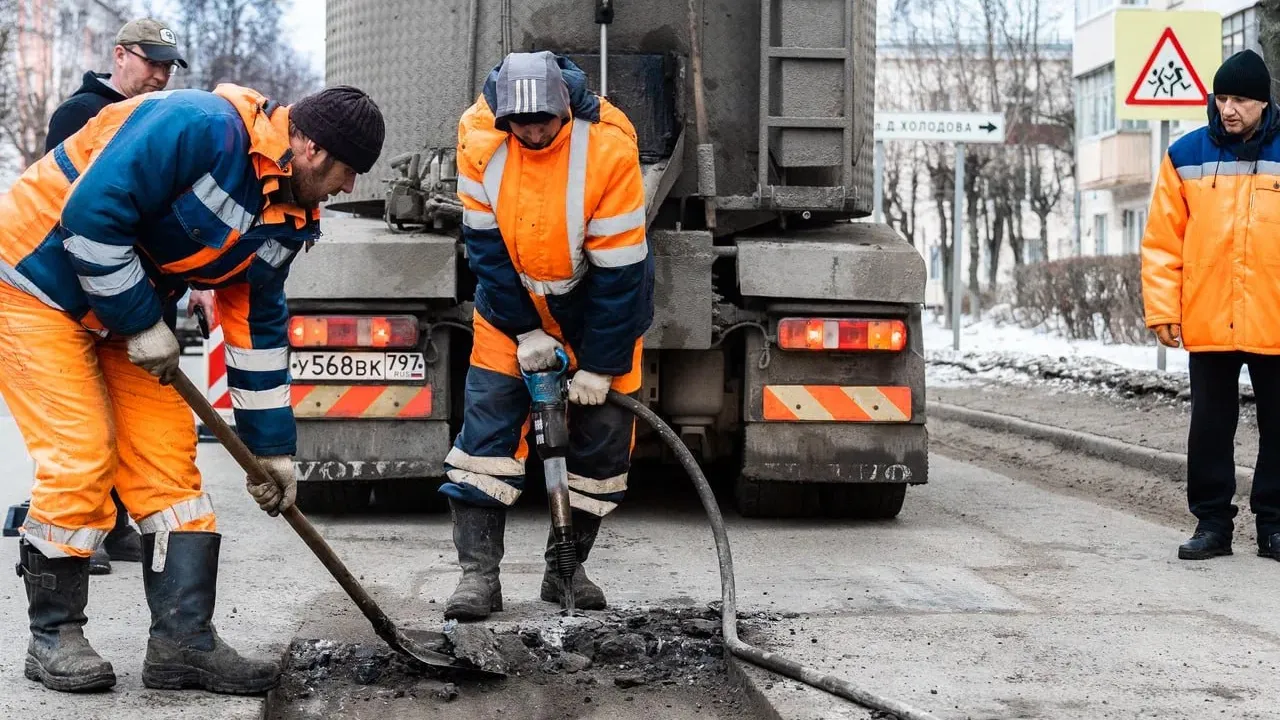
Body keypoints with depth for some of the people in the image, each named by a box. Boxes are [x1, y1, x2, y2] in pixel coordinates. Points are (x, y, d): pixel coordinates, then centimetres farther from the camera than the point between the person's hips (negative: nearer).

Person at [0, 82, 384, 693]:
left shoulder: (287, 218, -1)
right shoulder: (202, 127, -29)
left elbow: (258, 326, 8)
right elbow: (91, 215, -31)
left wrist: (271, 447, 9)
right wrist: (141, 322, -22)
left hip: (122, 305, 9)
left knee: (167, 452, 1)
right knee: (81, 454, -13)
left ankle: (184, 640, 3)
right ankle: (53, 636, 2)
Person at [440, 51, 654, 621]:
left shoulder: (608, 146, -28)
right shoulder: (479, 137, -20)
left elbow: (618, 270, -22)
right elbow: (486, 246, -11)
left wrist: (599, 365, -18)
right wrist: (524, 331, -13)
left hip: (597, 302, -1)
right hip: (512, 302, 1)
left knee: (601, 433, 0)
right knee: (487, 423, -8)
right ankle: (478, 573, -4)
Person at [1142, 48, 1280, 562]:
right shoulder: (1187, 155, 3)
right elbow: (1163, 240, 3)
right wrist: (1161, 308, -3)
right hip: (1207, 323, 1)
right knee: (1210, 425, 7)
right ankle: (1212, 521, 17)